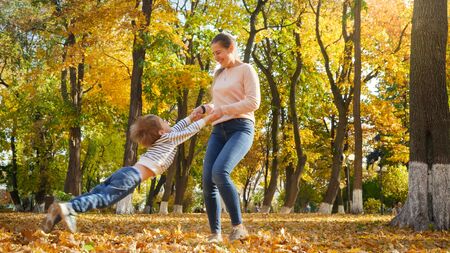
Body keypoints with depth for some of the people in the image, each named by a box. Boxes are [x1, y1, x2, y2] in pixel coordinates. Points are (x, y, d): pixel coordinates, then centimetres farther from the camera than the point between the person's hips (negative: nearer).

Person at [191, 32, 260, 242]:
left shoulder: (246, 69, 2)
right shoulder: (219, 74, 24)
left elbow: (253, 102, -9)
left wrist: (223, 110, -13)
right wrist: (204, 108, 15)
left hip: (240, 129, -7)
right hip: (218, 131, 7)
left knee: (220, 172, -29)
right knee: (207, 181, -10)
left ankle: (238, 226, -19)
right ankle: (215, 232, 0)